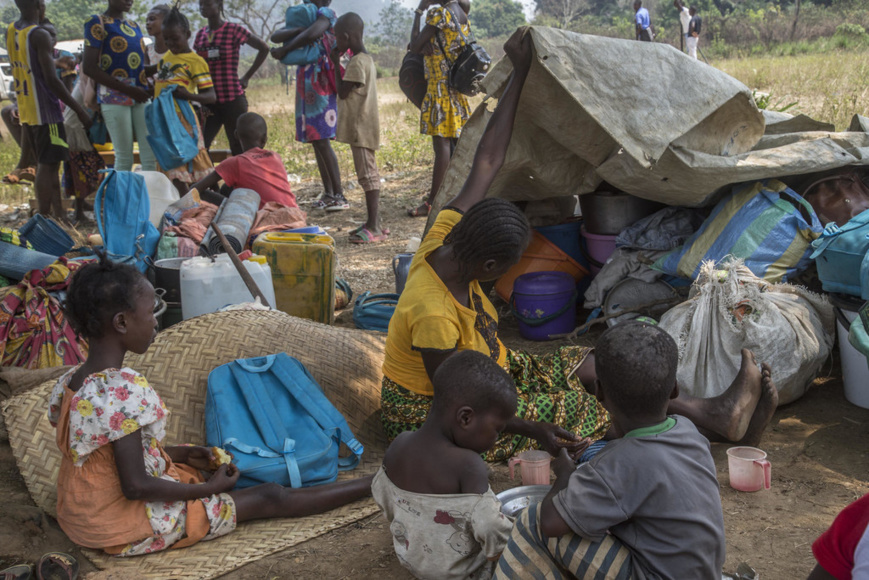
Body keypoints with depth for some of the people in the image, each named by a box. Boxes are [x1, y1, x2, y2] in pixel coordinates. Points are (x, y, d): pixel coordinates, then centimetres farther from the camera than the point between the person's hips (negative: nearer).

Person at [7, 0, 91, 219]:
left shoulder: (10, 31, 10)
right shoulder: (40, 35, -17)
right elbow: (52, 80, -21)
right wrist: (79, 110, -16)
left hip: (25, 110, 9)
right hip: (44, 111, -9)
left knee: (47, 164, 16)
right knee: (47, 166, -5)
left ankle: (59, 213, 23)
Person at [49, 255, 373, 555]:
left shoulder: (70, 382, -2)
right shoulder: (124, 391, -29)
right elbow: (136, 486, -27)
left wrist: (184, 454, 10)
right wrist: (208, 489, -15)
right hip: (130, 529, -8)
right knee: (270, 498, 1)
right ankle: (370, 485, 13)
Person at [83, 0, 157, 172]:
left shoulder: (134, 26, 18)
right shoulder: (98, 23, -3)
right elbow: (89, 67, -10)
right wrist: (128, 90, -15)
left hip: (140, 97, 6)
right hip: (114, 97, -6)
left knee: (150, 155, 0)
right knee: (124, 158, -5)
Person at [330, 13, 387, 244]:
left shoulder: (357, 62, -16)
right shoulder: (366, 59, 14)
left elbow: (342, 92, -13)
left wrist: (336, 63, -6)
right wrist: (339, 62, 14)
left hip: (361, 128, -10)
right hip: (361, 127, 10)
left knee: (368, 175, -9)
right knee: (367, 175, 12)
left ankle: (375, 227, -8)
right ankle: (372, 223, 18)